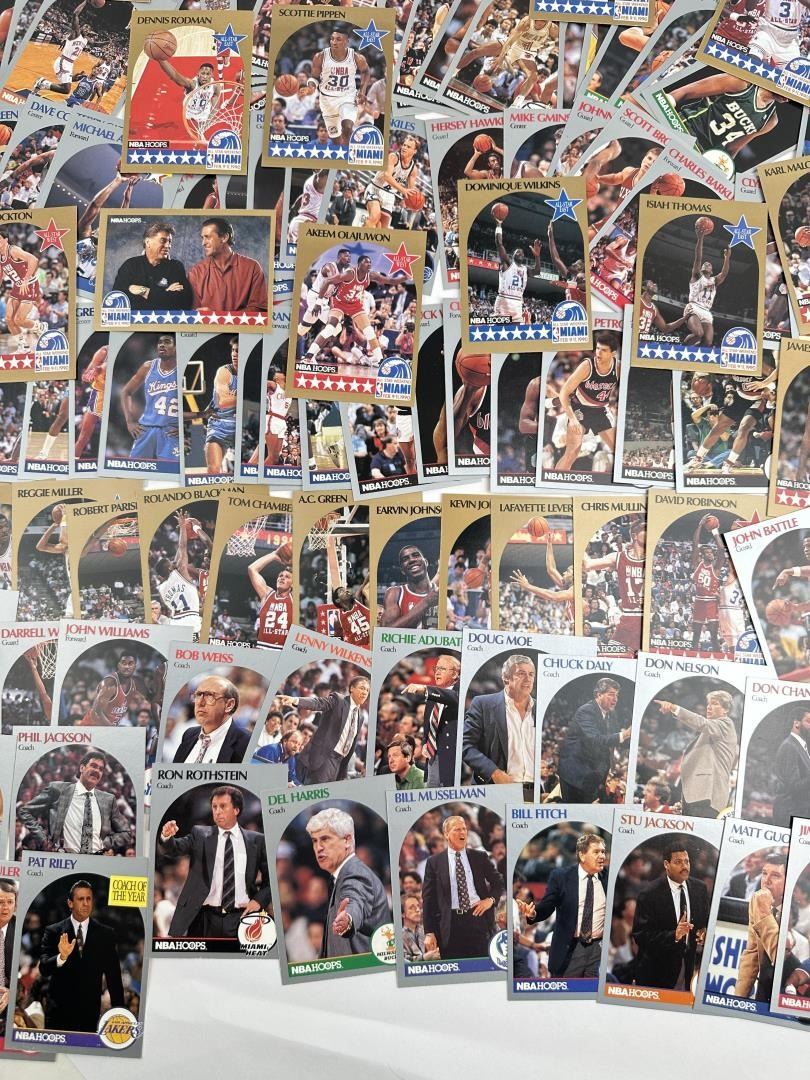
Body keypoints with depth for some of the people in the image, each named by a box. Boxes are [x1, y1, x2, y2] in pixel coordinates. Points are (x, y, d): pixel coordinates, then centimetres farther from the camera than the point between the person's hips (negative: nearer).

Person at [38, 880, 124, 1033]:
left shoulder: (106, 934, 3)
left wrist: (118, 1009, 0)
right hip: (58, 1010, 0)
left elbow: (113, 974, 5)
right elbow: (43, 969, -8)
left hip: (89, 1012, 0)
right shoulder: (53, 932, 1)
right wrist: (61, 957, -28)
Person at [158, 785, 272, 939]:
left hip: (240, 918, 0)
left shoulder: (256, 840, 7)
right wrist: (167, 837, -29)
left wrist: (259, 900, -2)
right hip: (206, 919, 0)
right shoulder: (200, 835, 7)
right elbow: (176, 848, -8)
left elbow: (271, 876, 12)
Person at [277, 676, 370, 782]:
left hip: (338, 761, 7)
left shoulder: (361, 716, 15)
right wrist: (295, 700, -41)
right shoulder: (338, 700, -3)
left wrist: (344, 772, 19)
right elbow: (318, 703, -21)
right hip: (322, 755, -7)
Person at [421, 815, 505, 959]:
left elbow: (499, 882, 19)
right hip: (450, 924, -2)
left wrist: (491, 899, -1)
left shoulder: (480, 857, 9)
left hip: (477, 918, 2)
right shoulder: (434, 862, 3)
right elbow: (428, 899, 2)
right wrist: (429, 933, -4)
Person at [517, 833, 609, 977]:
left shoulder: (609, 877, 1)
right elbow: (546, 906, -3)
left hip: (600, 949, 1)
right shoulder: (561, 876, -3)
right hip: (569, 949, -1)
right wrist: (533, 913, -23)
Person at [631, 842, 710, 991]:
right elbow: (640, 936, -17)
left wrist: (705, 934, -7)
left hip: (691, 968, 4)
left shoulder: (700, 889, 2)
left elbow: (707, 921, 15)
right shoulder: (649, 895, -14)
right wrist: (674, 935, -28)